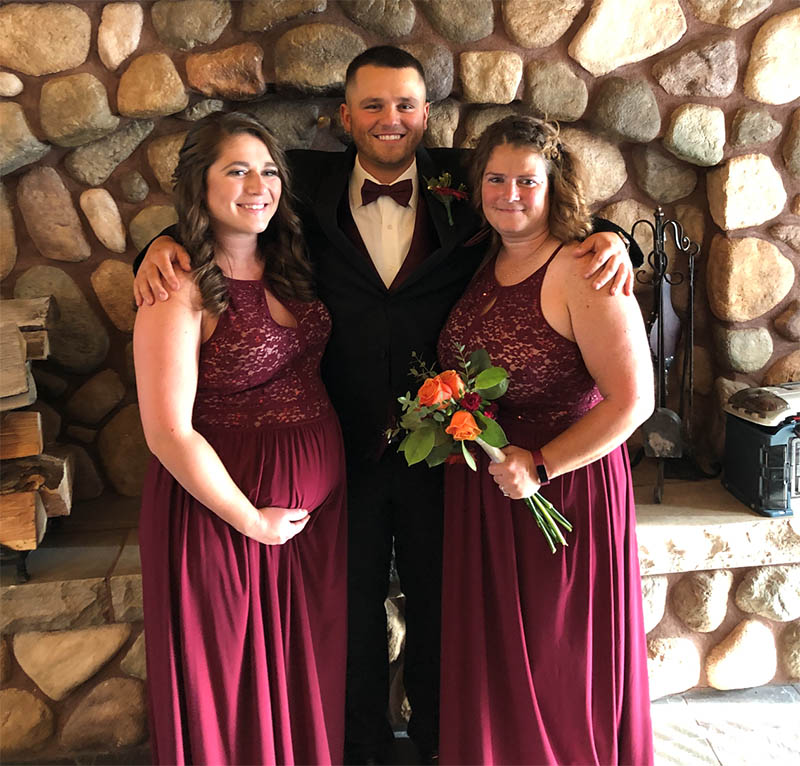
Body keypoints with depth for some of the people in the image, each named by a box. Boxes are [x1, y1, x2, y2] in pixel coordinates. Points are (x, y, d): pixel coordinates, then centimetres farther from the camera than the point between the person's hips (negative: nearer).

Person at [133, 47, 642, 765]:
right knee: (354, 605, 20)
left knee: (440, 600, 19)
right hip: (342, 446, 0)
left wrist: (608, 236, -16)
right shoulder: (307, 186, -3)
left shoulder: (463, 182, -3)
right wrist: (163, 242, -15)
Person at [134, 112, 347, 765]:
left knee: (312, 667, 21)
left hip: (320, 492, 7)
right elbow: (169, 432, -20)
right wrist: (252, 520, -14)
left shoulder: (287, 265, 4)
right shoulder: (181, 290, -17)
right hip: (227, 503, -6)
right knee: (236, 681, 13)